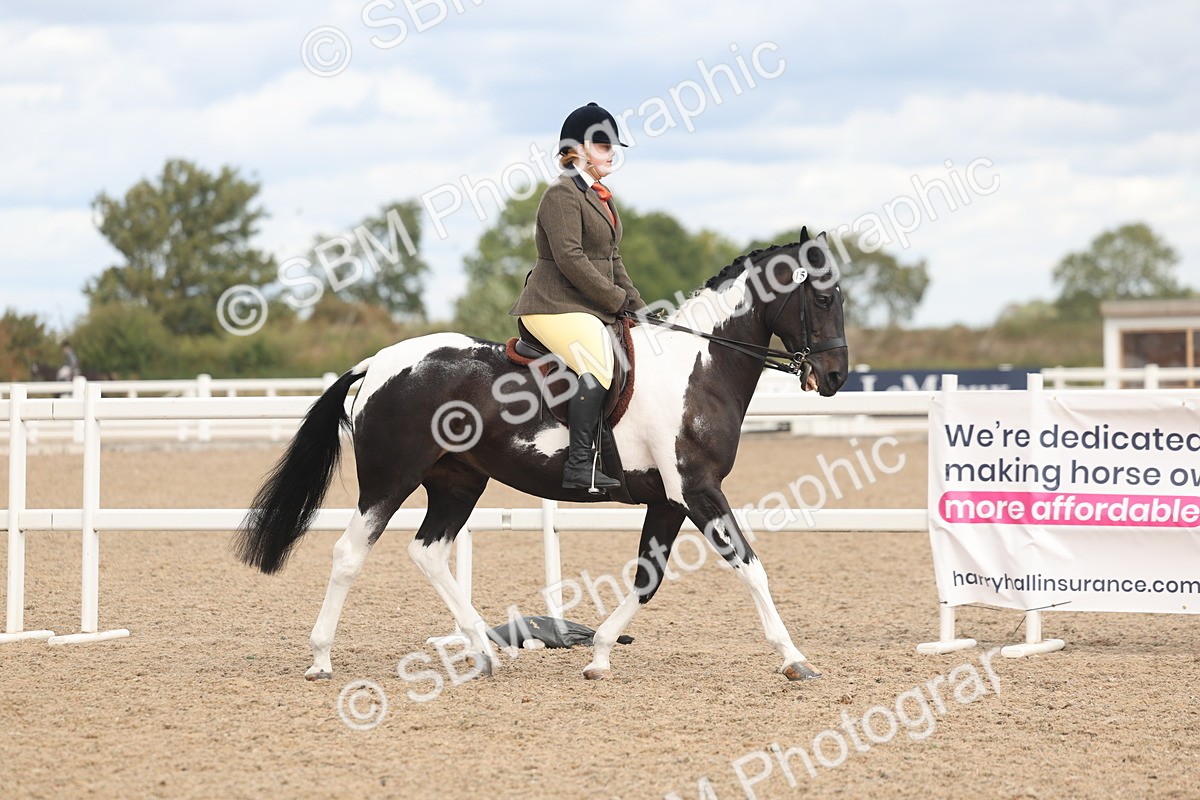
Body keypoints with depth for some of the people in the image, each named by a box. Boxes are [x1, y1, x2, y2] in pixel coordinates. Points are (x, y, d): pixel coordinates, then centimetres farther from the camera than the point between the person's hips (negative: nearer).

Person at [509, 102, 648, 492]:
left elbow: (611, 259, 25)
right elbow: (571, 260, -18)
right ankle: (580, 464, -33)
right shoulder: (562, 195, -10)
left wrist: (636, 306, 12)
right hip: (557, 307, -11)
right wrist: (617, 300, -15)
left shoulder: (601, 197, 21)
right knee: (599, 367, -30)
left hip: (592, 309, 11)